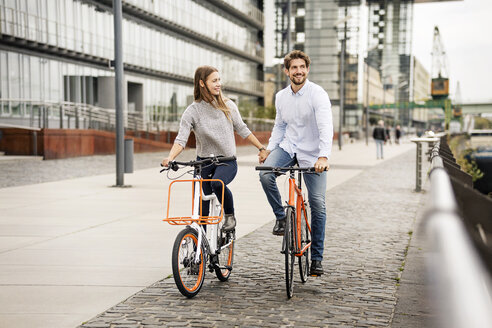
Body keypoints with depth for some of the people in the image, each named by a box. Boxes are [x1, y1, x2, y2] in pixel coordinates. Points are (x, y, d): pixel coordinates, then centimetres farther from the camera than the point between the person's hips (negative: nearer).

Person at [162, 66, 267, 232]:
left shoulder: (228, 105, 1)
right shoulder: (192, 111, -5)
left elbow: (242, 130, 11)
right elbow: (181, 139, -13)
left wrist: (262, 148, 11)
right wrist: (170, 158, -31)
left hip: (227, 161, -1)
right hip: (204, 161, 1)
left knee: (217, 183, -33)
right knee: (203, 208, 3)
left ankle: (230, 215, -8)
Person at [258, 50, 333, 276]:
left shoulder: (318, 94, -14)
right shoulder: (281, 97, 3)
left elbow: (326, 127, -26)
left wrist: (324, 156, -40)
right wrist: (270, 148, 4)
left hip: (311, 155, -4)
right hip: (288, 147, 4)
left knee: (318, 205, -4)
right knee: (265, 174, -27)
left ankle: (317, 258, 8)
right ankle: (281, 217, -2)